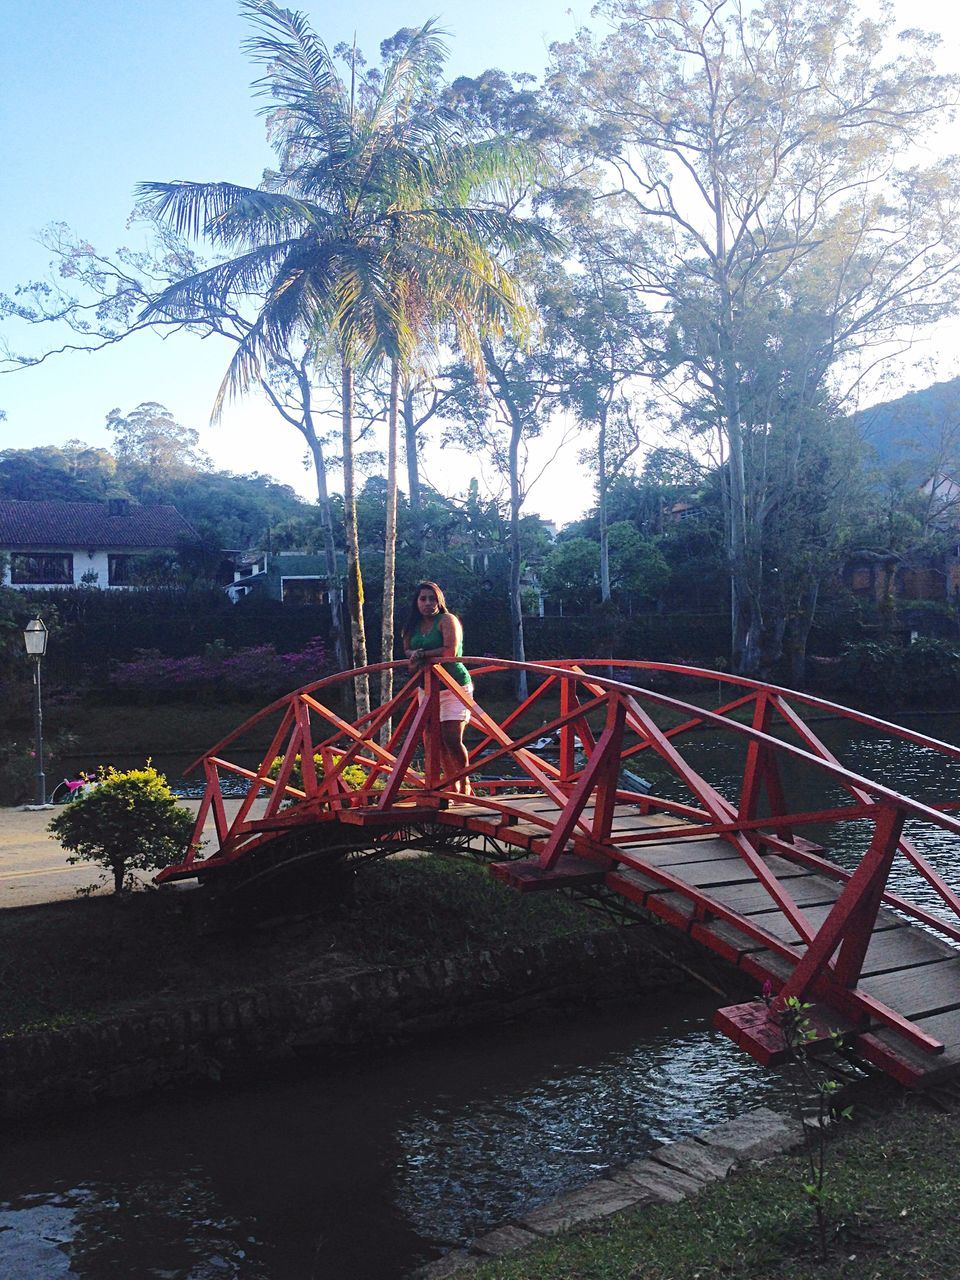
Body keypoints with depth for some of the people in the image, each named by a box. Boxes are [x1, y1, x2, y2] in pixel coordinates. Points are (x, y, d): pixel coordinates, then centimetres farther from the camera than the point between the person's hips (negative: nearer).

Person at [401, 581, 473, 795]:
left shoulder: (447, 620, -10)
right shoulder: (413, 625, 11)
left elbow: (450, 651, -20)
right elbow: (407, 651, 9)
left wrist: (423, 654, -17)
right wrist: (415, 657, -14)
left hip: (454, 686, -6)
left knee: (452, 739, -13)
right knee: (438, 741, 5)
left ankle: (465, 784, 5)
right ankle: (453, 787, 16)